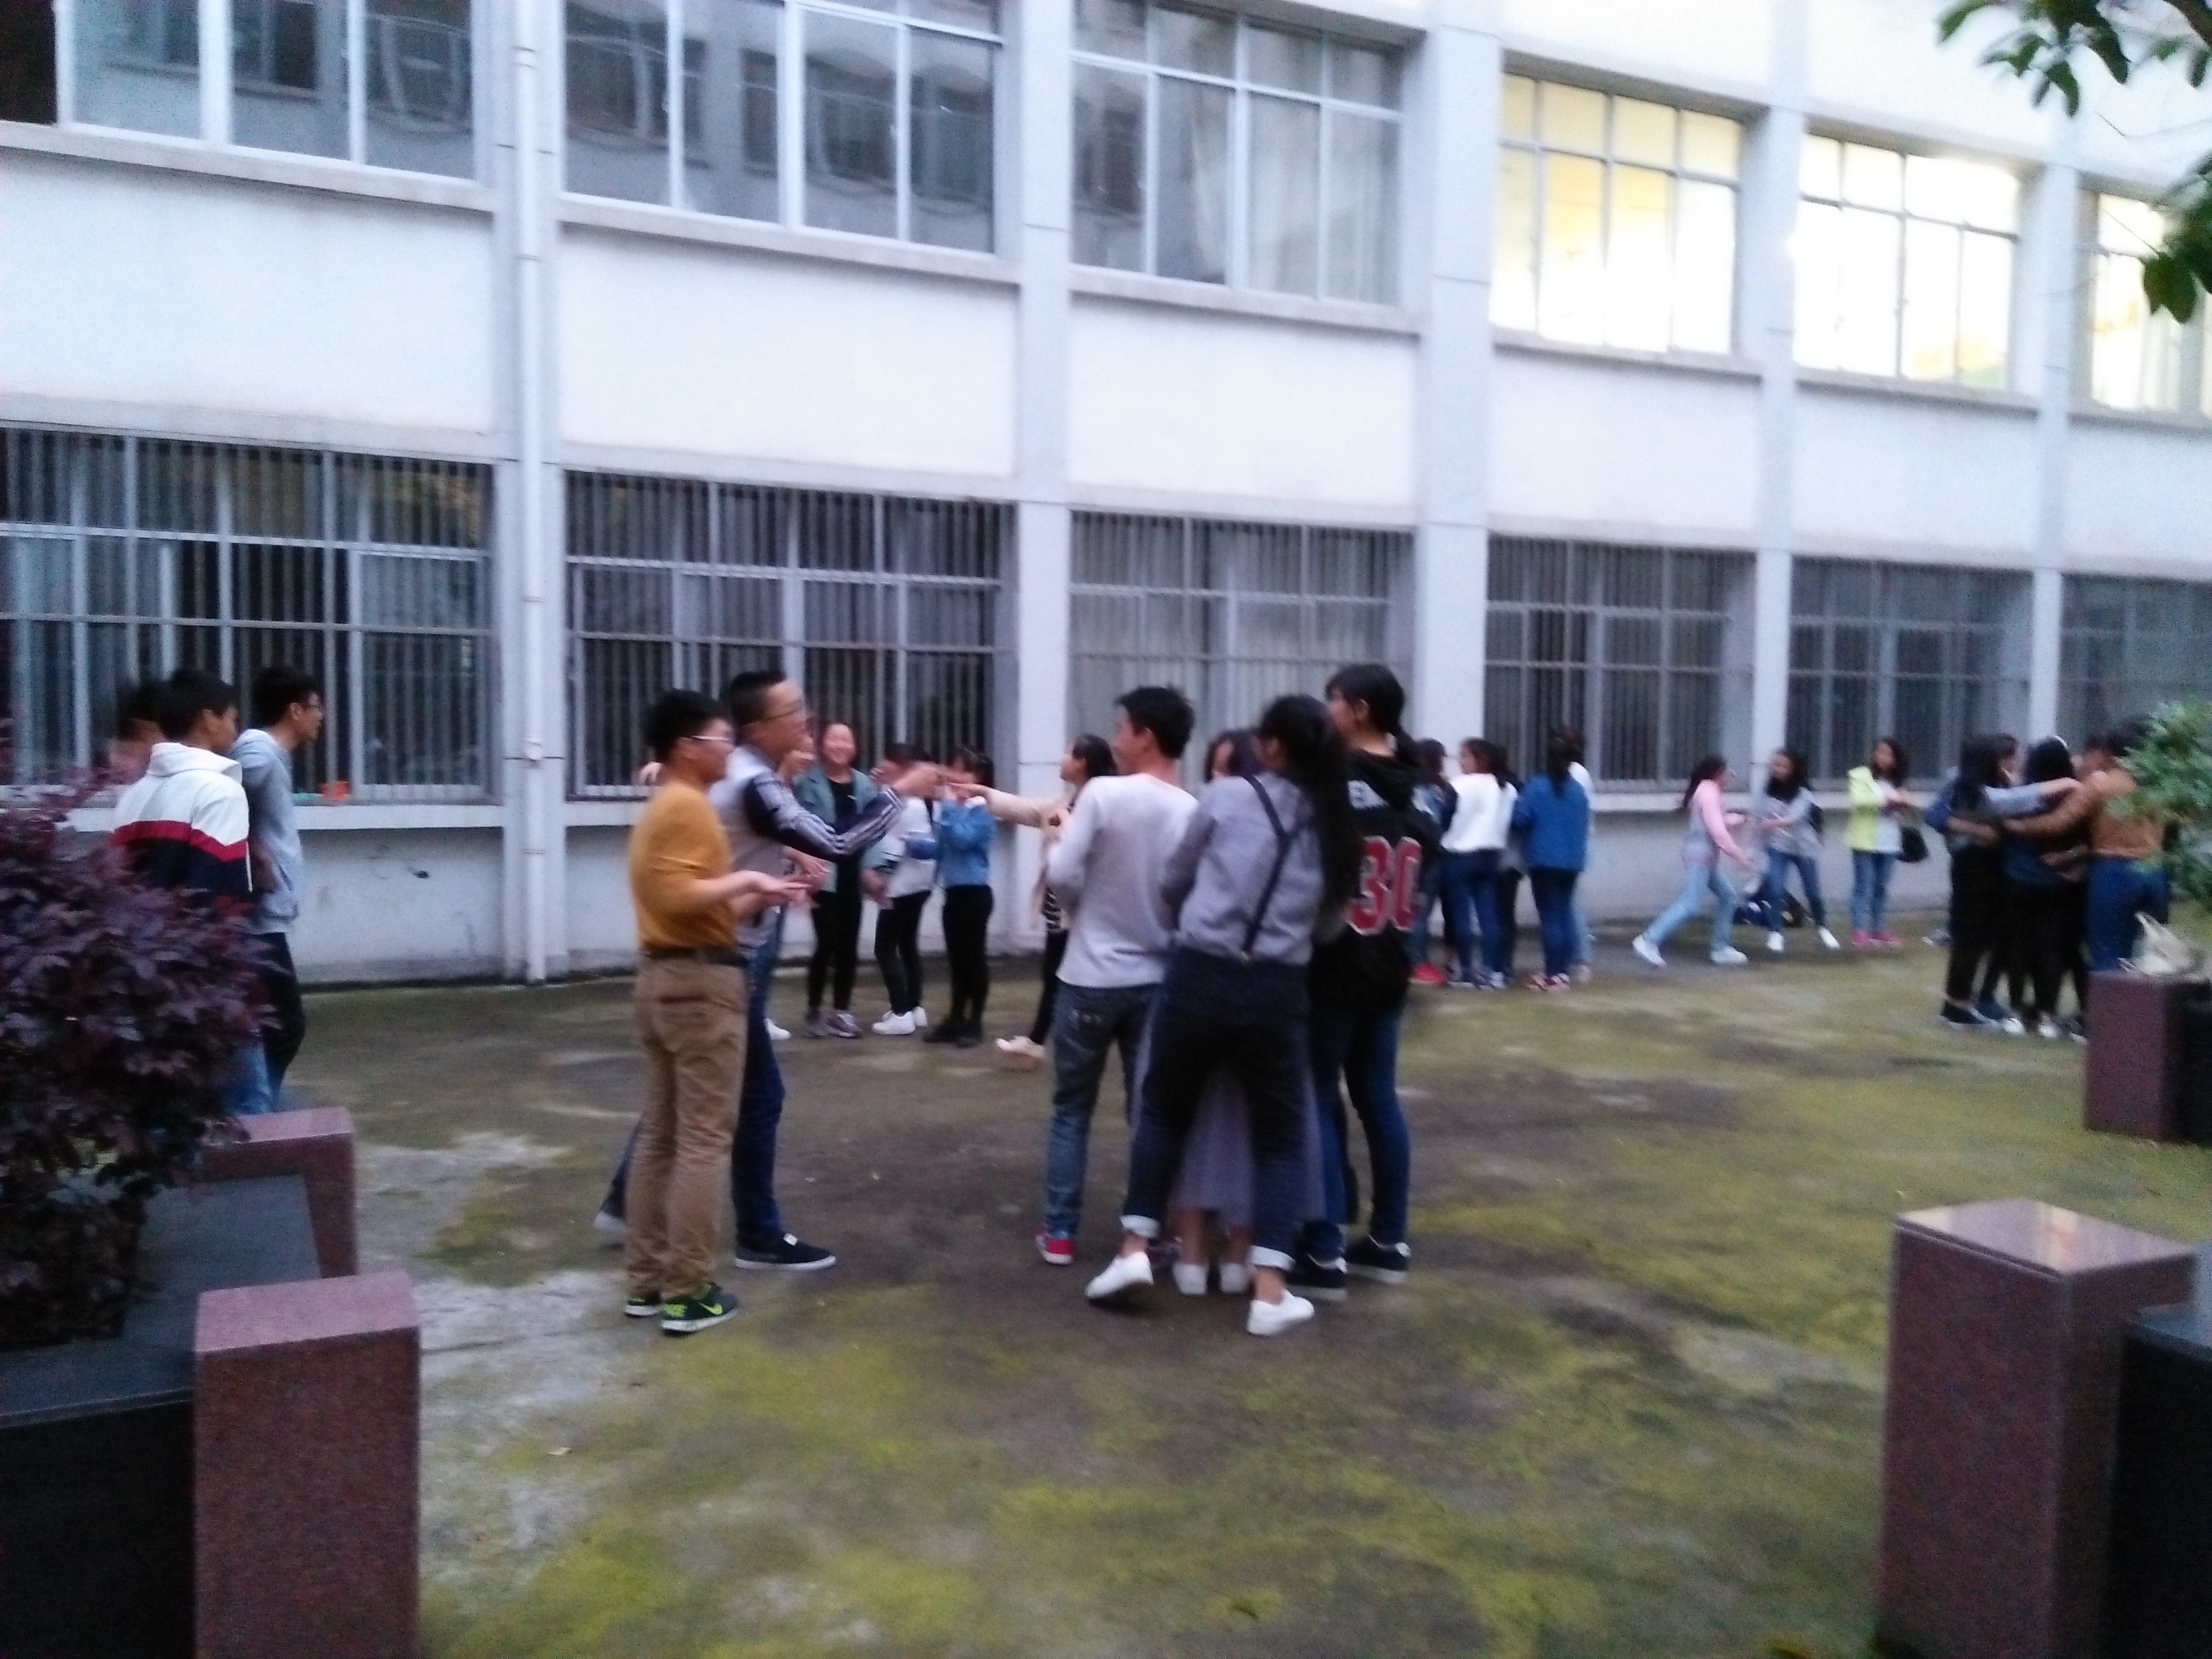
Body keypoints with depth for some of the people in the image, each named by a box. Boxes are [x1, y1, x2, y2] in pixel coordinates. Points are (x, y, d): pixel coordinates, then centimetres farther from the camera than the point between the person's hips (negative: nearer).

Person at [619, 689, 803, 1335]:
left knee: (660, 1134, 12)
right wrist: (744, 878, -14)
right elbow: (679, 897, -24)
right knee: (703, 1140, -4)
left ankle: (647, 1281, 19)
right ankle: (688, 1293, 1)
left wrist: (754, 898, 11)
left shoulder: (661, 807, 18)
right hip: (701, 980, -10)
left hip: (662, 974, 10)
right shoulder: (688, 806, -13)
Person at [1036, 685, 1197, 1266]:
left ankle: (1059, 1232, 16)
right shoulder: (1196, 813, -2)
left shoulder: (1103, 793, -13)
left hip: (1091, 977, -3)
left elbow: (1061, 874, -16)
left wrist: (1084, 905, 5)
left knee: (1071, 1109, 12)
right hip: (1158, 980, 3)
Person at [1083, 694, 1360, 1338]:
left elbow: (1171, 883, 9)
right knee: (1278, 1138, 13)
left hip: (1200, 975, -1)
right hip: (1278, 990, 1)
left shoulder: (1228, 795, -1)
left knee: (1164, 1111, 19)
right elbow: (1330, 922, 7)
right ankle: (1270, 1292, 6)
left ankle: (1134, 1250, 14)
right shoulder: (1337, 826, 6)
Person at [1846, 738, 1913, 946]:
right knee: (1864, 887, -4)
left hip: (1889, 843, 6)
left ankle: (1879, 929, 17)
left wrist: (1904, 804, -3)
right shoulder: (1861, 775, -3)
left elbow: (1899, 810, 18)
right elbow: (1858, 800, -19)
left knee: (1882, 887, 11)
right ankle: (1860, 930, -1)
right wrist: (1886, 798, -25)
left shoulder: (1896, 782, 16)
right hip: (1866, 842, -5)